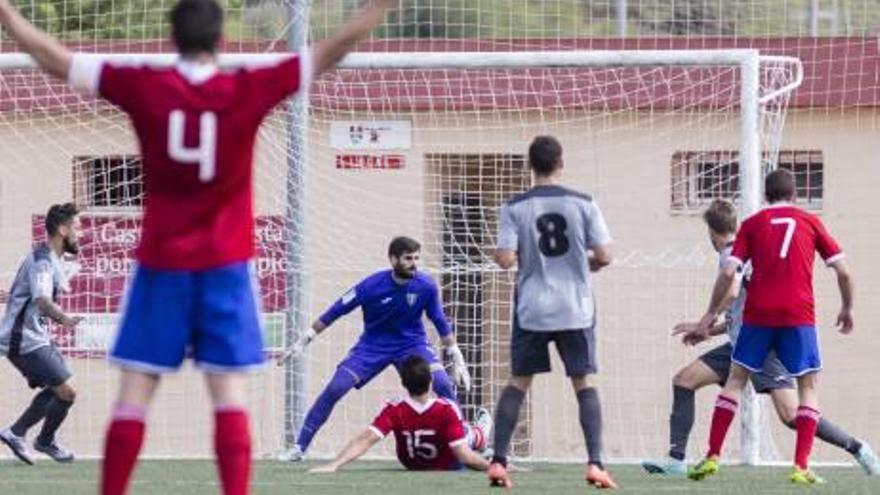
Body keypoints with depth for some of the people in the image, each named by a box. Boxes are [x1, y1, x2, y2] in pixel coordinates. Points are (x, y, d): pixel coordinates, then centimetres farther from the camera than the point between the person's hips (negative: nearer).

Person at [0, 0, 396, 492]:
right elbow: (331, 52, -5)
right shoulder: (248, 91, -8)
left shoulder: (144, 88, -6)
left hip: (161, 265, 1)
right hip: (225, 265, -1)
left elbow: (56, 59, 1)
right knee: (230, 393, 0)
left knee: (135, 392, 3)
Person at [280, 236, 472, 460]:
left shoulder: (426, 286, -17)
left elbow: (441, 323, -2)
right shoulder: (371, 286, -21)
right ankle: (299, 447, -3)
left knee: (443, 384, -21)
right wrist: (305, 339, -8)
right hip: (372, 346, -1)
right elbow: (335, 311, -12)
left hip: (412, 343, 1)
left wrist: (457, 359, -1)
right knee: (334, 389, -13)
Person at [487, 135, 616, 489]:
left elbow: (505, 259, -9)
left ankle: (498, 462, 6)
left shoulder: (515, 208, -4)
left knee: (518, 383, 11)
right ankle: (595, 464, -6)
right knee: (585, 383, 5)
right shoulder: (583, 204, -4)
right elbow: (604, 257, -4)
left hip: (531, 310, 1)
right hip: (575, 310, -1)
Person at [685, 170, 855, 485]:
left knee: (736, 379, 12)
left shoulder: (752, 224, 10)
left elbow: (728, 273, 0)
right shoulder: (810, 223, 10)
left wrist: (711, 314, 6)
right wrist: (847, 308, 22)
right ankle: (801, 466, -5)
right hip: (798, 315, -1)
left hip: (758, 314, 1)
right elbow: (843, 272, 7)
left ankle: (712, 457, 5)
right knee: (808, 386, 8)